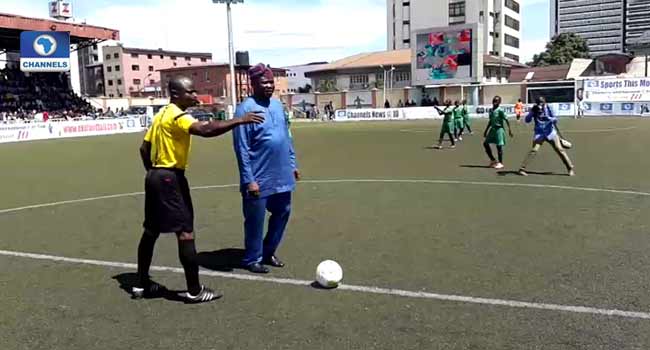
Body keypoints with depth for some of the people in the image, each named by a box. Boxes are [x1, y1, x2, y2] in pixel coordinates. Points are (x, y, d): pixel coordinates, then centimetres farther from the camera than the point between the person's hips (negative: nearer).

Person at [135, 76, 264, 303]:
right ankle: (194, 291, -1)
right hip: (171, 178, -10)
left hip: (155, 176, 10)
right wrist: (239, 120, -33)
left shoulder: (161, 114, 15)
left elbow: (144, 148, 19)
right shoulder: (177, 116, -15)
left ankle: (142, 284, 27)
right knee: (186, 233, -6)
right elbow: (205, 130, -34)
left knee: (151, 231, 16)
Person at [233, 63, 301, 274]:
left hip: (281, 176, 8)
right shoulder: (246, 109, -13)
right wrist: (248, 179, -18)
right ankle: (252, 259, 22)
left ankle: (268, 252, 33)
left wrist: (292, 164, 17)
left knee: (283, 213, 16)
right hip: (259, 179, -7)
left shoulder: (277, 104, 9)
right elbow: (241, 148, -16)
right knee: (255, 220, 4)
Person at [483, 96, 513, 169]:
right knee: (485, 143, 5)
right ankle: (493, 160, 16)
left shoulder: (500, 110, -12)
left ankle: (500, 163, 8)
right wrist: (486, 130, 20)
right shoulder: (491, 110, 10)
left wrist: (509, 129, -18)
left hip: (499, 129, -8)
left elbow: (506, 120, -13)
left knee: (499, 146, -3)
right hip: (493, 129, 8)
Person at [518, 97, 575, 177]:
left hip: (550, 132, 1)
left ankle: (570, 168, 8)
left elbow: (555, 120, -11)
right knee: (534, 150, -16)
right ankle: (522, 169, -11)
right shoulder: (535, 109, -6)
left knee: (560, 149, -3)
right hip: (539, 134, -1)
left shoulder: (548, 108, -6)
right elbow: (527, 120, -15)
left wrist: (549, 118, -32)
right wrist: (532, 112, -29)